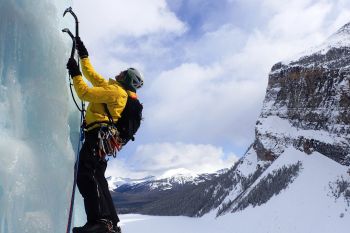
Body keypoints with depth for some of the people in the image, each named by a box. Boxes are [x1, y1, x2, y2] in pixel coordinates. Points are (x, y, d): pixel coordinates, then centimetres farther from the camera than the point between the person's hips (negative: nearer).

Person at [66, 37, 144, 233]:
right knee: (97, 178, 10)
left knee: (86, 176, -21)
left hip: (98, 135, -10)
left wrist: (75, 73, -4)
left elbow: (85, 93, -14)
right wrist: (83, 55, 36)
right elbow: (92, 75, 32)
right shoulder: (112, 88, 24)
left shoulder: (115, 90, -6)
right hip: (102, 137, 10)